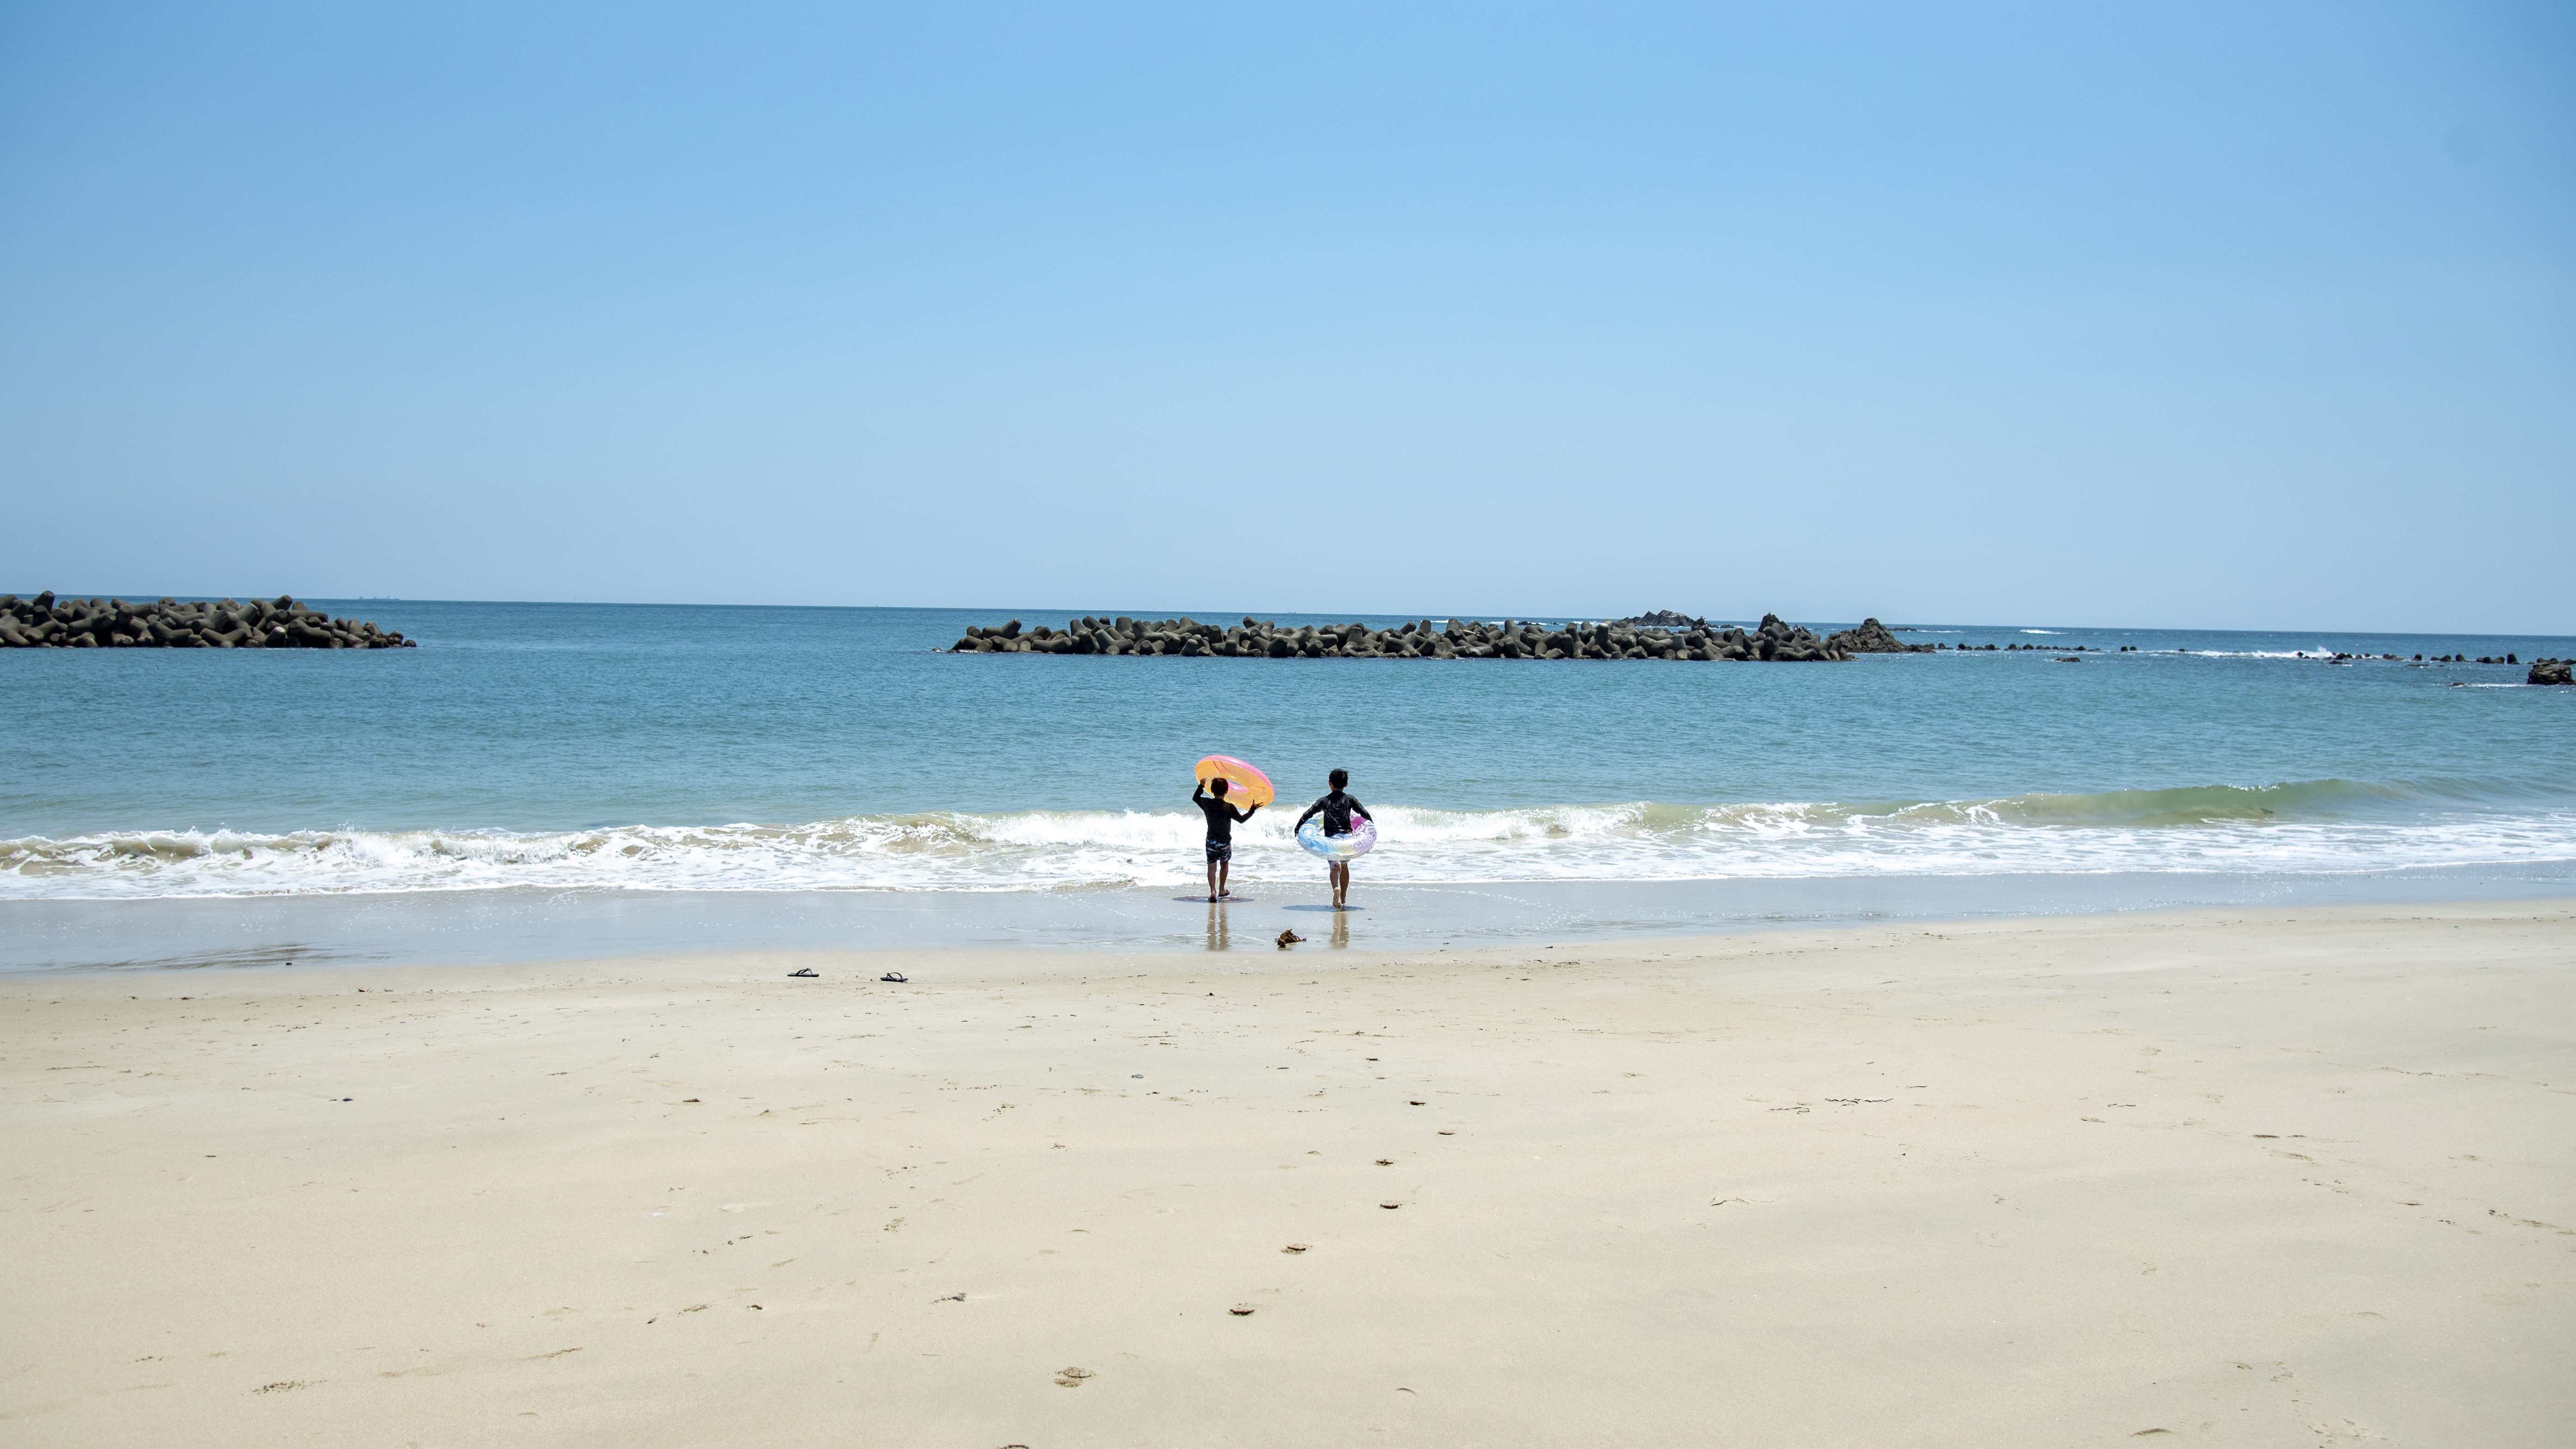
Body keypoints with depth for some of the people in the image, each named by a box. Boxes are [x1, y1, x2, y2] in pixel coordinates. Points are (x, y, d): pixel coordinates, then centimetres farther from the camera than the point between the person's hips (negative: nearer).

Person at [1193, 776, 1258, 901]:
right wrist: (1253, 810, 1)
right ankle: (1222, 891, 29)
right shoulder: (1229, 808, -17)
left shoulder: (1206, 803, -8)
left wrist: (1201, 787, 20)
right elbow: (1241, 819, -4)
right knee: (1225, 864, 22)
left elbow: (1195, 798, 13)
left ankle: (1213, 890, -19)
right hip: (1225, 842, -1)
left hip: (1211, 841, 1)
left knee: (1212, 867, 2)